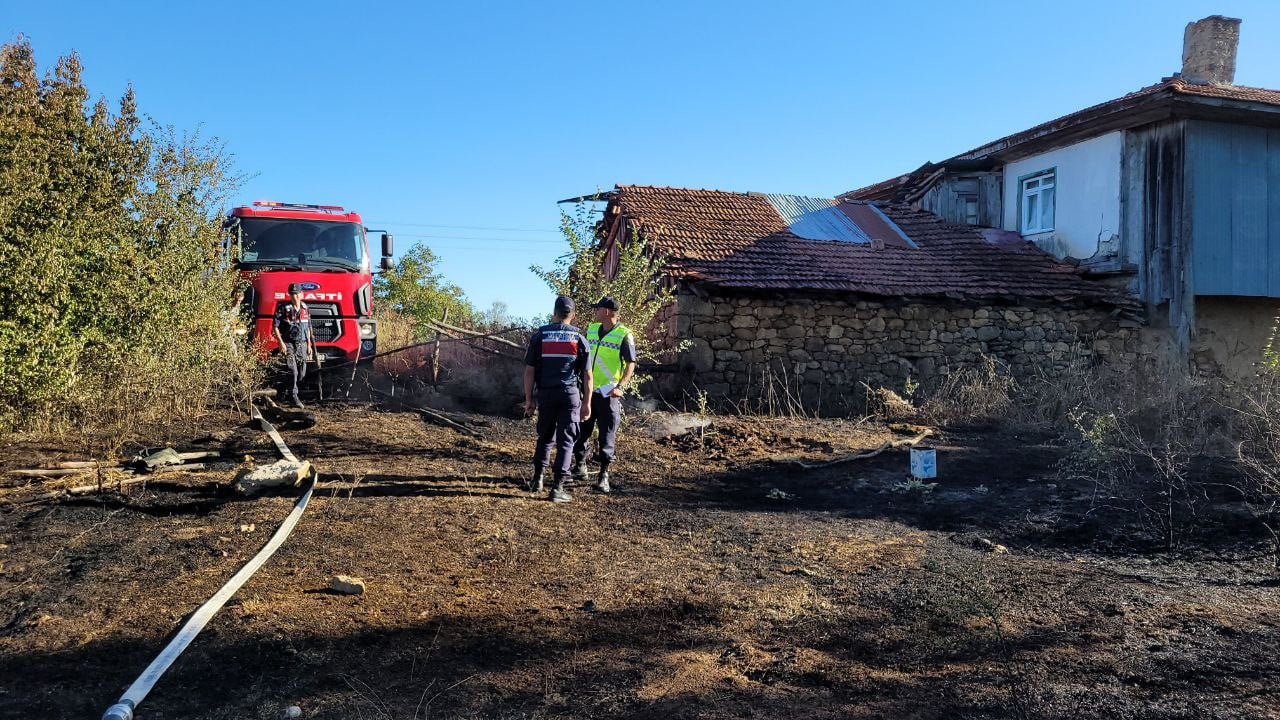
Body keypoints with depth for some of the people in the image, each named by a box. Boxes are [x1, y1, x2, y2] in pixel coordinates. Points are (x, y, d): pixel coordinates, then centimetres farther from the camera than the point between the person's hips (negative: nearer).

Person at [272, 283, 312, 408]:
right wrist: (281, 342, -15)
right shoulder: (283, 308, -6)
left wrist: (309, 345, 13)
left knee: (302, 372, 6)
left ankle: (292, 388, 28)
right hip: (288, 343, -5)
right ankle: (294, 397, -11)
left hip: (302, 343, 5)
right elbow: (275, 326, -7)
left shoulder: (305, 309, 8)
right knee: (292, 371, -12)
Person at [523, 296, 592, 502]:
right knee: (566, 441, 2)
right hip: (571, 394, -1)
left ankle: (537, 479, 22)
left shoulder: (539, 335, 4)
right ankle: (558, 488, -2)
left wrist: (529, 399, 6)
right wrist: (587, 402, 6)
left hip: (546, 394, 2)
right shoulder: (579, 337, 3)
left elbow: (529, 370, 1)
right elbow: (587, 374, 1)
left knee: (545, 437, 19)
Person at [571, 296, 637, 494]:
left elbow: (631, 365, -11)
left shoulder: (624, 335, -8)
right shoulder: (591, 329, 10)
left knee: (607, 436, -1)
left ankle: (603, 476, 6)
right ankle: (579, 468, 26)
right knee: (580, 431, 10)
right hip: (588, 391, 6)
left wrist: (620, 387, -23)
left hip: (609, 394, -5)